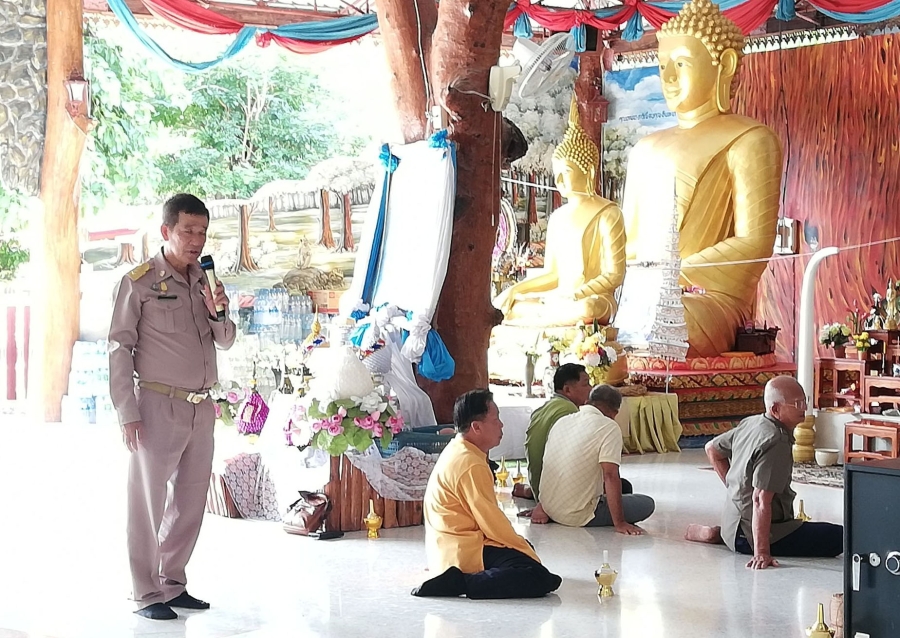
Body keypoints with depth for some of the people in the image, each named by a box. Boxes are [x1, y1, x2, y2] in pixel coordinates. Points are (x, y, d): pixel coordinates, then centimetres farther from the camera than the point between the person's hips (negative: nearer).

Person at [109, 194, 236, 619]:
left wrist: (218, 313, -5)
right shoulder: (139, 282, -6)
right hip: (158, 406, -6)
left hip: (202, 408, 6)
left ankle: (172, 584, 24)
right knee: (148, 500, 0)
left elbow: (225, 342, 17)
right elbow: (120, 348, -7)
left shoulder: (204, 282, 12)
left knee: (191, 500, 12)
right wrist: (127, 413, -12)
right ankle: (146, 595, 8)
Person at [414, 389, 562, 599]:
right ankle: (459, 582, -21)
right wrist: (530, 554, -7)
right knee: (540, 579, -22)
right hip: (465, 551, -11)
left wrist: (522, 544, 17)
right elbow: (491, 521, -17)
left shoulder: (456, 452, 15)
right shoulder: (471, 464, -18)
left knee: (524, 544, 30)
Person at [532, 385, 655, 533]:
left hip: (550, 509, 8)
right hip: (578, 517, -8)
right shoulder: (609, 427, -13)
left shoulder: (561, 421, 9)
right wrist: (619, 523, -18)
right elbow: (610, 476, -21)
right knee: (646, 504, 3)